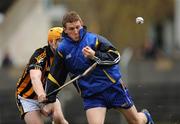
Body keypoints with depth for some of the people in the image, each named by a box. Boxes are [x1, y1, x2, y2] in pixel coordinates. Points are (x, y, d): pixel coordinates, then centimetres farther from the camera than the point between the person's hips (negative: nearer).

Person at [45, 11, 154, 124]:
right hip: (90, 95, 2)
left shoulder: (94, 39, -12)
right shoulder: (62, 50, -2)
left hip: (113, 87, -2)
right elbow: (54, 78, 5)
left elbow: (115, 57, -14)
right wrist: (49, 101, 0)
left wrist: (95, 55, -28)